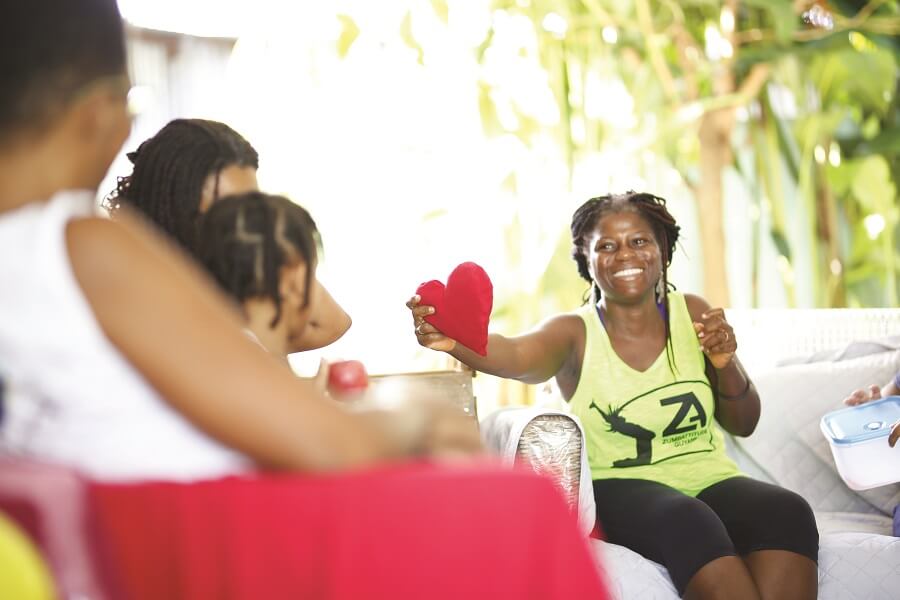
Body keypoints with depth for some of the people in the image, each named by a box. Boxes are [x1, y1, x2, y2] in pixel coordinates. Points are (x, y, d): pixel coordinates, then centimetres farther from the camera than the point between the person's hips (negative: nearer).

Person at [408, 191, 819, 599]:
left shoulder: (692, 313, 7)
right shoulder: (574, 333, -3)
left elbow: (743, 425, 10)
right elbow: (515, 355, -28)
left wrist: (726, 365, -11)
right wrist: (453, 340, -50)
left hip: (710, 480, 3)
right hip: (621, 489, -3)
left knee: (787, 513, -29)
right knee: (687, 519, -36)